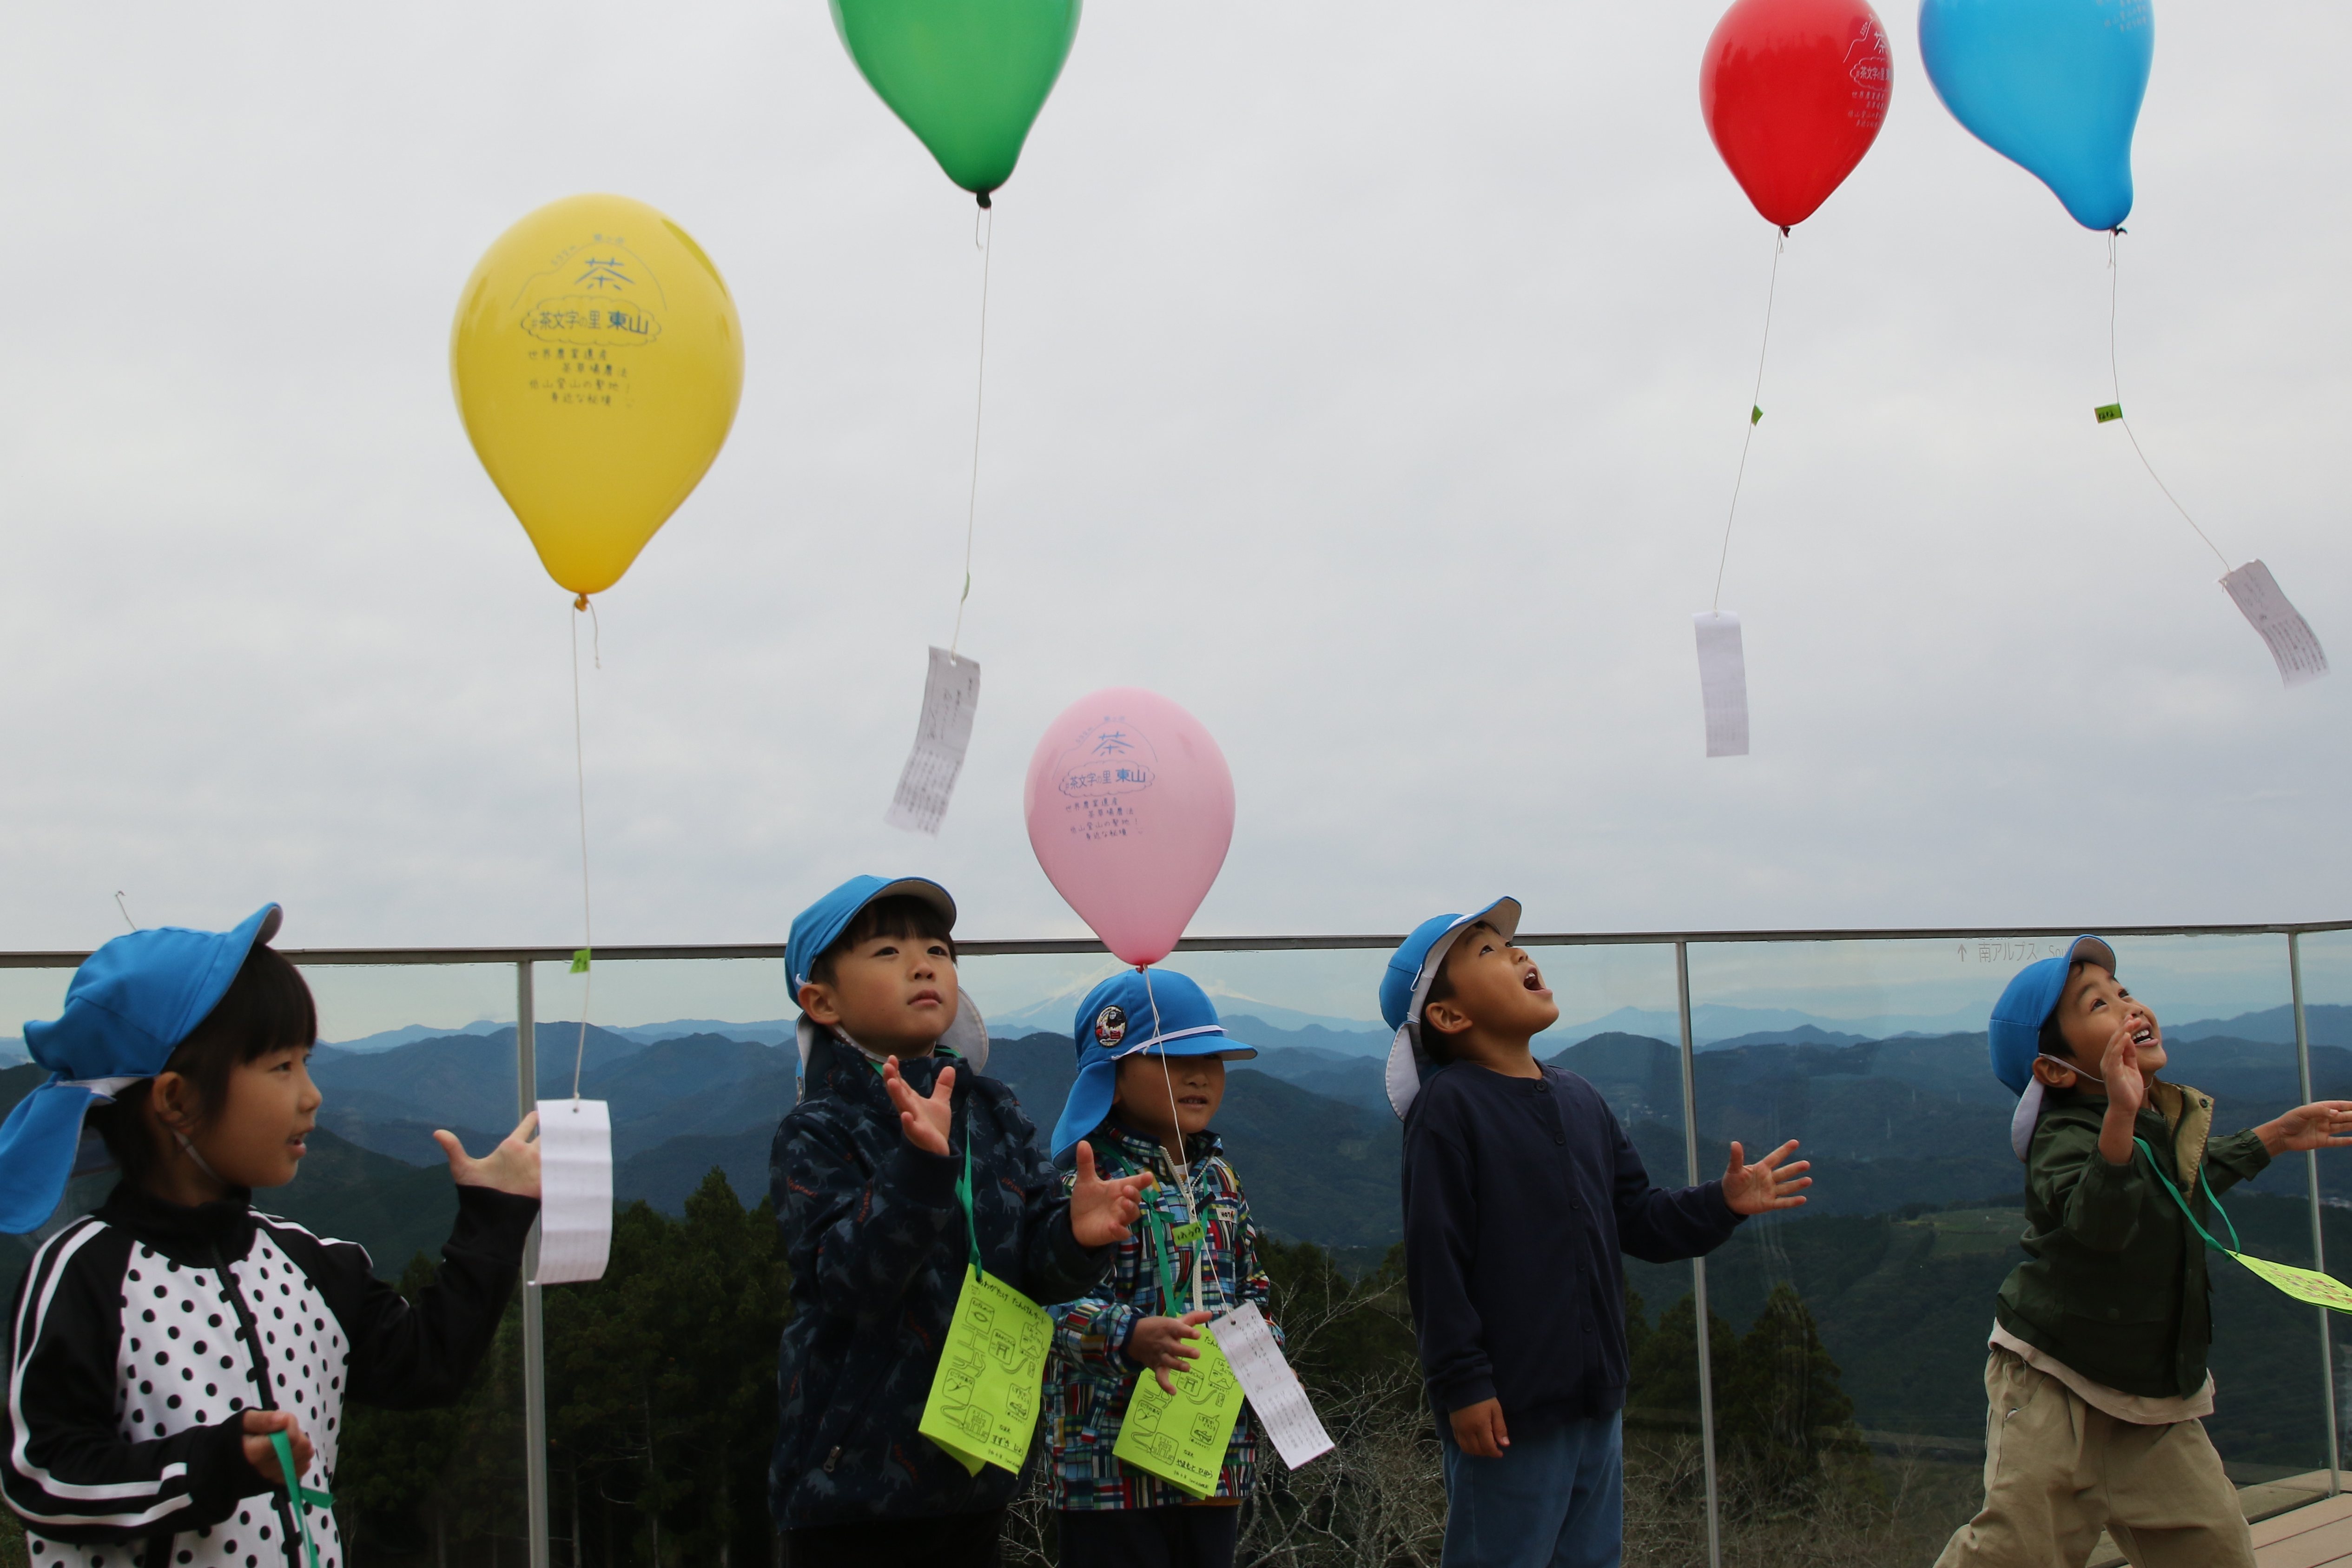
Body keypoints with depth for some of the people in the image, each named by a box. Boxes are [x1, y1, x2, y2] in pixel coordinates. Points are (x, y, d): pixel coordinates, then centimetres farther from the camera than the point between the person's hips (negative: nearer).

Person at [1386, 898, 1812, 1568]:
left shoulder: (1581, 1100, 10)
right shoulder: (1448, 1105, -13)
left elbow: (1640, 1221, 15)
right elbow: (1435, 1260, -16)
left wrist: (1722, 1204, -2)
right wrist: (1462, 1386, -17)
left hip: (1598, 1404, 8)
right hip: (1509, 1412, -7)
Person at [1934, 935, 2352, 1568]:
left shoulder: (2172, 1117, 5)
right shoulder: (2064, 1141, -24)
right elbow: (2098, 1222, -46)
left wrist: (2275, 1137, 32)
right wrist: (2120, 1117, -59)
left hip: (2157, 1406, 8)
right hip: (2054, 1389, -7)